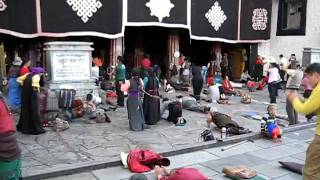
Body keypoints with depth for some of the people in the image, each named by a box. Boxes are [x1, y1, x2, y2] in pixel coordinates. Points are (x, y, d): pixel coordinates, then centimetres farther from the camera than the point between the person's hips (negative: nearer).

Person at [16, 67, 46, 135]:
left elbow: (19, 79, 17)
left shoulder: (28, 74, 11)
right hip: (32, 95, -8)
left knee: (25, 110, 19)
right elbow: (35, 85, -30)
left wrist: (25, 86, 13)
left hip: (25, 94, 8)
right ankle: (35, 128, 2)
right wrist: (37, 89, -10)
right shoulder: (36, 76, -12)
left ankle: (23, 126, 30)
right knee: (34, 111, -1)